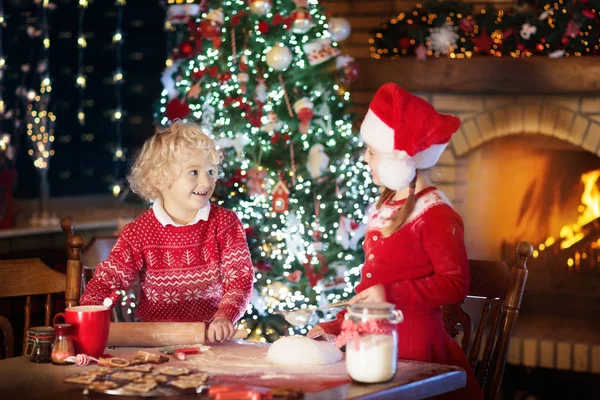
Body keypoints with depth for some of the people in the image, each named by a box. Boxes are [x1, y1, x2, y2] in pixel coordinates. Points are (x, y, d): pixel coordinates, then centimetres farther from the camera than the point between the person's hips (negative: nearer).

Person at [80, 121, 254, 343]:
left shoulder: (226, 224, 1)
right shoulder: (140, 232, -1)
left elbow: (240, 277, -5)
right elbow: (106, 280, -2)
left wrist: (224, 317, -25)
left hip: (211, 340, -1)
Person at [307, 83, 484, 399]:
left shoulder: (435, 214, -13)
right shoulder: (384, 209, 12)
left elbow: (455, 286, -17)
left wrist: (392, 295, -23)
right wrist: (337, 326, 15)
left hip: (414, 348, -7)